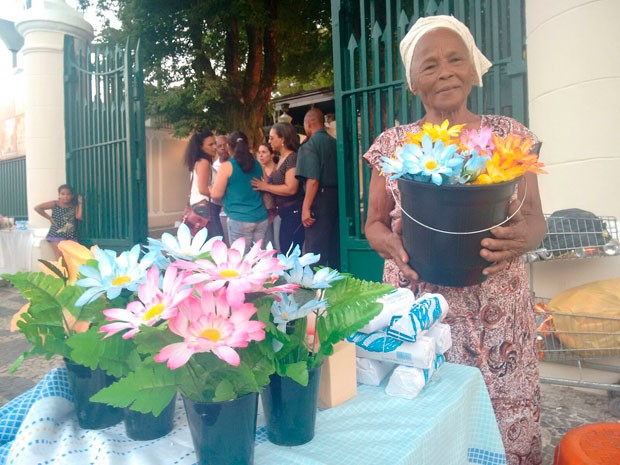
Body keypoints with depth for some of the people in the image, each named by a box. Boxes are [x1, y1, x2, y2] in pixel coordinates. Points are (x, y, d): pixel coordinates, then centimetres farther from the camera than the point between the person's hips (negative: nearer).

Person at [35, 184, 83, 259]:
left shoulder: (74, 206, 7)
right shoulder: (55, 204, 1)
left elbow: (79, 217, -10)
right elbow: (37, 208, 0)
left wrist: (80, 203, -4)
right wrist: (49, 217, -3)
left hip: (71, 236, 3)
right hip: (57, 235, -3)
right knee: (60, 258, -14)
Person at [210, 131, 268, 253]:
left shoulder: (227, 166, -5)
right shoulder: (257, 165, 11)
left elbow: (216, 194, -5)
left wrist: (210, 187, 16)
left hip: (240, 220, -5)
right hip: (261, 218, 6)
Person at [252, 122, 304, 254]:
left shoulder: (292, 158, -13)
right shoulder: (281, 159, 14)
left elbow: (290, 189, -21)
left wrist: (265, 187, -13)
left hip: (294, 212, -9)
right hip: (285, 213, 10)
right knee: (285, 253, 14)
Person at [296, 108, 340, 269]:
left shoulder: (309, 145, -9)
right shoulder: (334, 142, 11)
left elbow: (313, 180, -18)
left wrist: (306, 208, -17)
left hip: (320, 200, -7)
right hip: (337, 197, 7)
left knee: (315, 250, -2)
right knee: (334, 247, 15)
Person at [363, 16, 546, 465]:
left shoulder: (508, 134, 4)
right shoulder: (391, 144, 4)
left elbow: (535, 218, 6)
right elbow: (374, 223, 8)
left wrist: (522, 238, -17)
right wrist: (392, 245, -14)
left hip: (497, 311, 1)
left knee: (505, 427, 6)